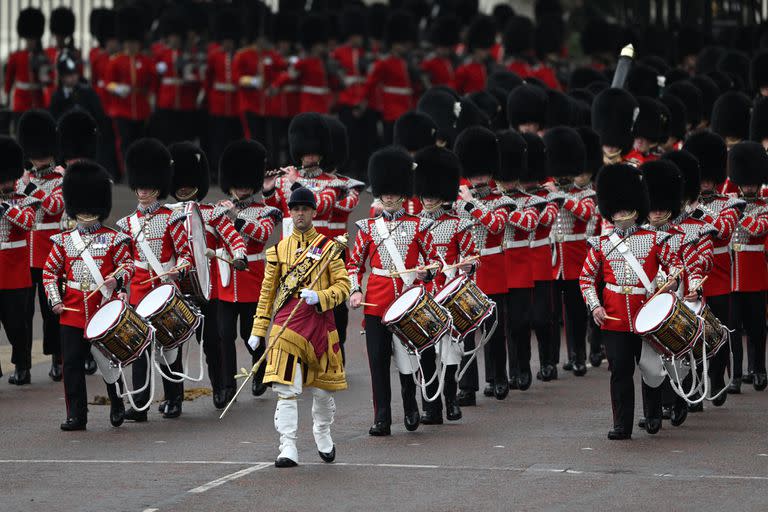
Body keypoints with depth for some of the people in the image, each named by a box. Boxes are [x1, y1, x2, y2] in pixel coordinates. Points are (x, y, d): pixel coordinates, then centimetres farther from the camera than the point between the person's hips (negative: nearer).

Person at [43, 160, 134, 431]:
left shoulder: (114, 239, 2)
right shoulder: (63, 241, 9)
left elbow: (128, 265, 2)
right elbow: (50, 271, 11)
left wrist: (117, 279, -19)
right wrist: (54, 299, -1)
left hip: (105, 309, -2)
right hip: (72, 312, 2)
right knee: (72, 363, -1)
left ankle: (117, 406, 26)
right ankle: (76, 415, 4)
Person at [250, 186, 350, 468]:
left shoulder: (329, 248, 4)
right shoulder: (278, 250, 9)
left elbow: (343, 286, 1)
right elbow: (267, 291, 13)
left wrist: (320, 297, -18)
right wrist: (258, 329, 10)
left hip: (319, 321, 0)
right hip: (286, 324, 0)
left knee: (323, 388, 11)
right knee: (286, 388, -12)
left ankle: (323, 434, 37)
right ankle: (288, 448, -13)